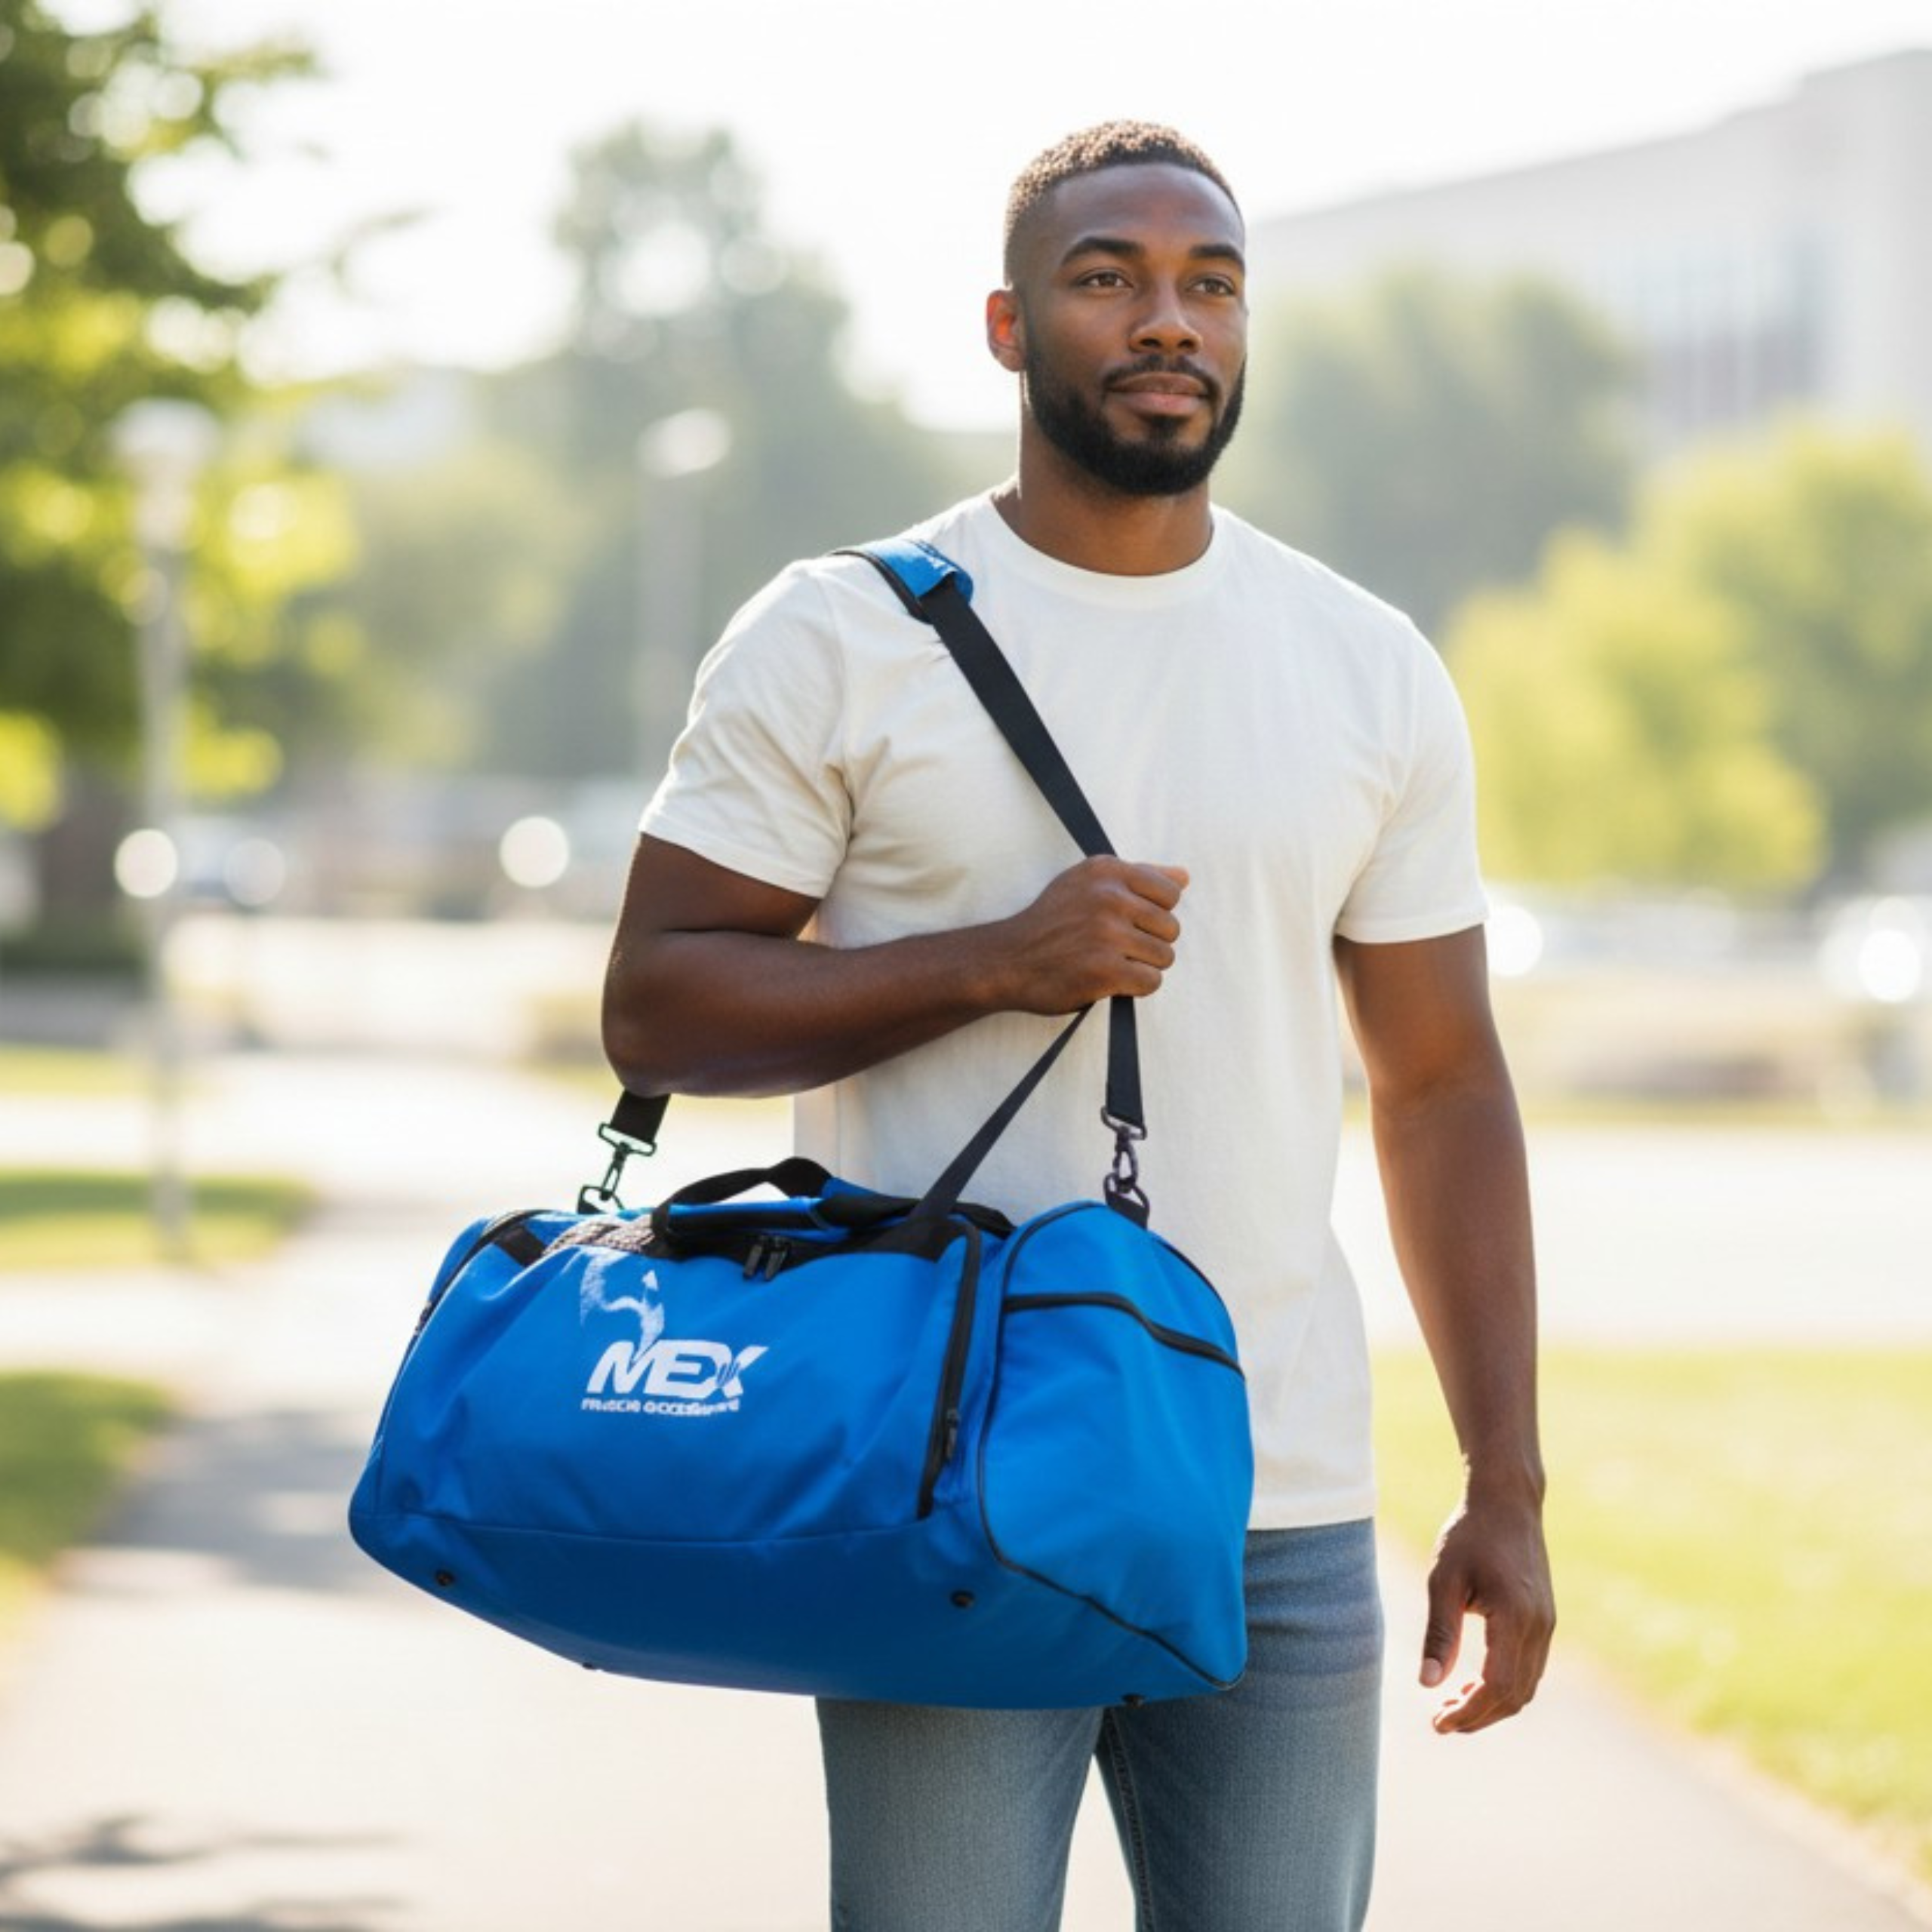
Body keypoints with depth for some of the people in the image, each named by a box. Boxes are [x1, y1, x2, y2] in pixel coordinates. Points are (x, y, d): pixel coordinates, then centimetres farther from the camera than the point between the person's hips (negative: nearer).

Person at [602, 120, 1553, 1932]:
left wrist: (1506, 1488, 5)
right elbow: (655, 1007, -2)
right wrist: (992, 963, -16)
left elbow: (1442, 1088, 11)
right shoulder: (839, 642, -1)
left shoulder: (1375, 674, 9)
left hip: (1282, 1520, 3)